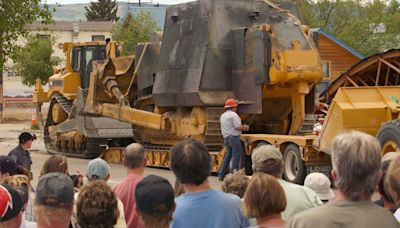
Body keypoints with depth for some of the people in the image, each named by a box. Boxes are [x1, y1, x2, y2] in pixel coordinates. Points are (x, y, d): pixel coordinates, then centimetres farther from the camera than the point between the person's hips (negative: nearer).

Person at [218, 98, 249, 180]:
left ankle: (221, 175, 13)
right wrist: (244, 127, 1)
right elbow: (238, 127, -18)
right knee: (236, 156, -2)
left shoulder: (222, 116, 15)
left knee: (227, 156, 15)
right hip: (234, 137, -8)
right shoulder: (233, 115, -12)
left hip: (226, 138, 8)